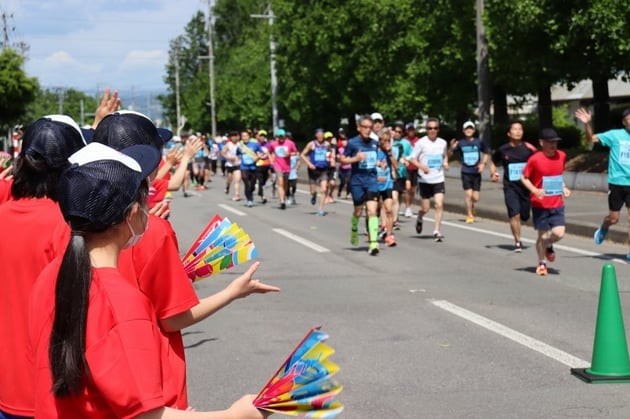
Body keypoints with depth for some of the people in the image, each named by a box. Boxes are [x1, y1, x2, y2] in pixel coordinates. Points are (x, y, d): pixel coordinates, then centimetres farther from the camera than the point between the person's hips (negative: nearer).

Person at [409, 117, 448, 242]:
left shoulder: (442, 143, 5)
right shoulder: (421, 143, -6)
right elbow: (412, 159, -5)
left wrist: (445, 163, 2)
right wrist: (421, 166, -22)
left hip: (439, 179, 2)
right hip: (424, 180, -2)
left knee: (439, 204, -14)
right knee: (426, 208, 5)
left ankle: (437, 231, -7)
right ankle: (419, 219, 39)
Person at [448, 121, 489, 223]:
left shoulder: (479, 142, 1)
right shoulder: (460, 143, -3)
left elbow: (486, 153, 15)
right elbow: (449, 154, -3)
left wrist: (483, 163, -1)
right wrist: (451, 148, -24)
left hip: (476, 172, 1)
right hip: (466, 172, -1)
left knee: (475, 197, 1)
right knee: (468, 194, -11)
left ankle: (472, 206, 36)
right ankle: (469, 215, 7)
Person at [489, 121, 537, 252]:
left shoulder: (528, 148, -5)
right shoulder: (503, 150, -1)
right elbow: (493, 162, 17)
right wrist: (493, 173, 0)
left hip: (526, 186, 1)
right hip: (510, 187, -1)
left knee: (524, 216, 10)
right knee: (515, 214, -13)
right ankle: (517, 242, 0)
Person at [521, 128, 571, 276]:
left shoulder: (561, 156, 2)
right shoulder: (535, 159, -13)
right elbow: (524, 177, -5)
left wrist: (564, 187, 3)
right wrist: (535, 190, -20)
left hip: (557, 204, 3)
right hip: (540, 204, -3)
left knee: (559, 233, -10)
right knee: (542, 236, 2)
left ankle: (549, 245, 25)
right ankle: (542, 263, 25)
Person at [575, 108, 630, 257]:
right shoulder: (615, 135, -3)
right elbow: (591, 139, -4)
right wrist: (587, 124, -19)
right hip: (617, 182, -1)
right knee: (613, 218, 8)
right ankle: (603, 229, 43)